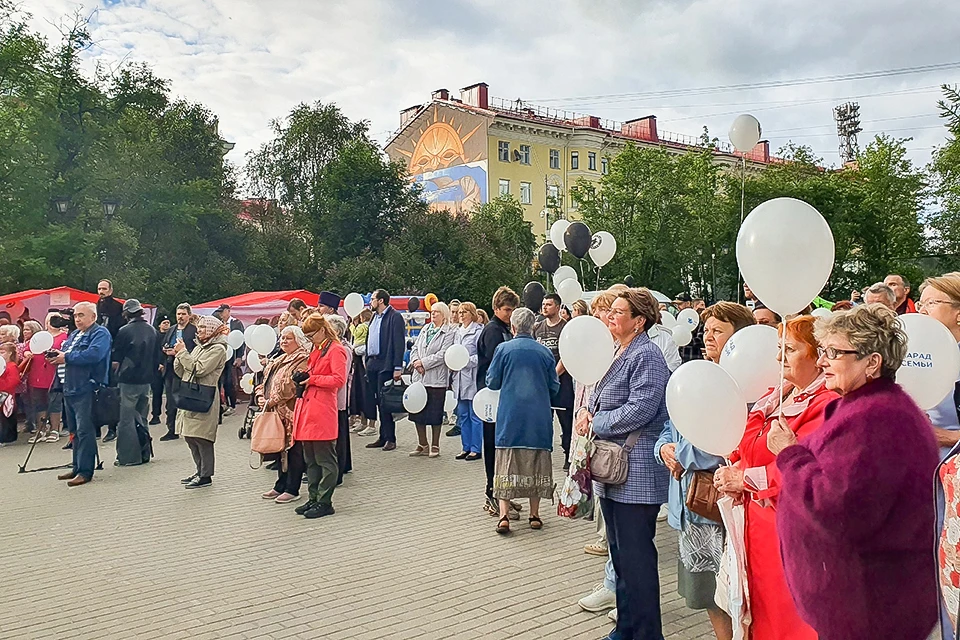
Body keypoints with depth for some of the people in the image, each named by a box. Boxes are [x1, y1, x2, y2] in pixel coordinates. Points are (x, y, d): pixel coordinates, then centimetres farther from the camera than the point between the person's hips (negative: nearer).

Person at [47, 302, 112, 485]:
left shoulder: (100, 333, -7)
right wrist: (56, 355, 1)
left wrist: (67, 357, -17)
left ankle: (85, 471, -5)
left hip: (86, 390, -10)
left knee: (84, 431, -9)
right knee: (75, 431, 16)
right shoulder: (74, 334, 22)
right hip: (70, 389, 10)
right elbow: (65, 354, 24)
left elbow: (93, 354, -23)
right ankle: (77, 467, 26)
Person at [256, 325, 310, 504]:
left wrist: (271, 402, -16)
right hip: (276, 413, 9)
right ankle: (281, 486, 25)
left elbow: (291, 387, -20)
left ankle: (292, 490, 6)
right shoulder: (279, 361, 19)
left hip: (291, 413, -9)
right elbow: (265, 382, 20)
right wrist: (260, 396, 1)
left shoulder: (302, 361, -11)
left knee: (292, 449, -2)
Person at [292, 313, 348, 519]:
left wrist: (312, 379, -12)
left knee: (325, 460, -2)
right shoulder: (316, 351, 21)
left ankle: (324, 502, 4)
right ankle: (314, 499, 21)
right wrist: (304, 378, 10)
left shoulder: (335, 350, -8)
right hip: (308, 409, 10)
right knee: (311, 460, 13)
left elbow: (339, 379, -17)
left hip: (322, 413, -10)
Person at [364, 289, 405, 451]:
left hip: (386, 365, -8)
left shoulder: (395, 316, -8)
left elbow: (399, 343, -13)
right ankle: (383, 437, 19)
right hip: (372, 364, 8)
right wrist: (367, 360, 10)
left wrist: (398, 368, -18)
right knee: (378, 402, 10)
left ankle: (390, 438, 6)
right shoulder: (374, 317, 17)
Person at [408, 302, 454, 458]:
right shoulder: (425, 329, 16)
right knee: (417, 412, 8)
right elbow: (415, 348, 14)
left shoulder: (450, 332, -5)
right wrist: (415, 361, -6)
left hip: (437, 379, -6)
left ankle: (435, 446, 14)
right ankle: (422, 445, 21)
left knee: (435, 413, 1)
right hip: (419, 377, 6)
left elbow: (443, 354, -15)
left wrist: (423, 362, -13)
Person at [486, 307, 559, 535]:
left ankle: (504, 516, -2)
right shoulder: (545, 352, 2)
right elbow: (555, 387, 7)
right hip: (539, 417, 2)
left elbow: (492, 382, 0)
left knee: (506, 462, 4)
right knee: (536, 463, 11)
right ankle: (534, 515, 16)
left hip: (510, 415, -2)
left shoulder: (504, 349, -4)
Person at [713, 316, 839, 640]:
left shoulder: (828, 404, -18)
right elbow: (749, 447, 15)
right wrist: (732, 471, -4)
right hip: (758, 523, 8)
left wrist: (745, 480, -17)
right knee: (762, 612, 18)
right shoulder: (777, 396, 10)